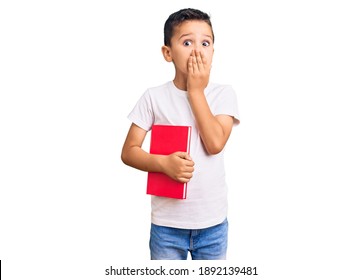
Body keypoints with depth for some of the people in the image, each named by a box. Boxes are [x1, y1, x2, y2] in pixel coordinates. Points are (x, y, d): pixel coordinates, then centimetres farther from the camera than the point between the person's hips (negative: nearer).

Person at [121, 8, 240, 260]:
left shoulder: (224, 93, -4)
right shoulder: (154, 97, -6)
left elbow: (215, 144, -18)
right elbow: (129, 151, -5)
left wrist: (196, 91, -14)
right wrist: (163, 163, -23)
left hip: (213, 221, 1)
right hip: (167, 222, 0)